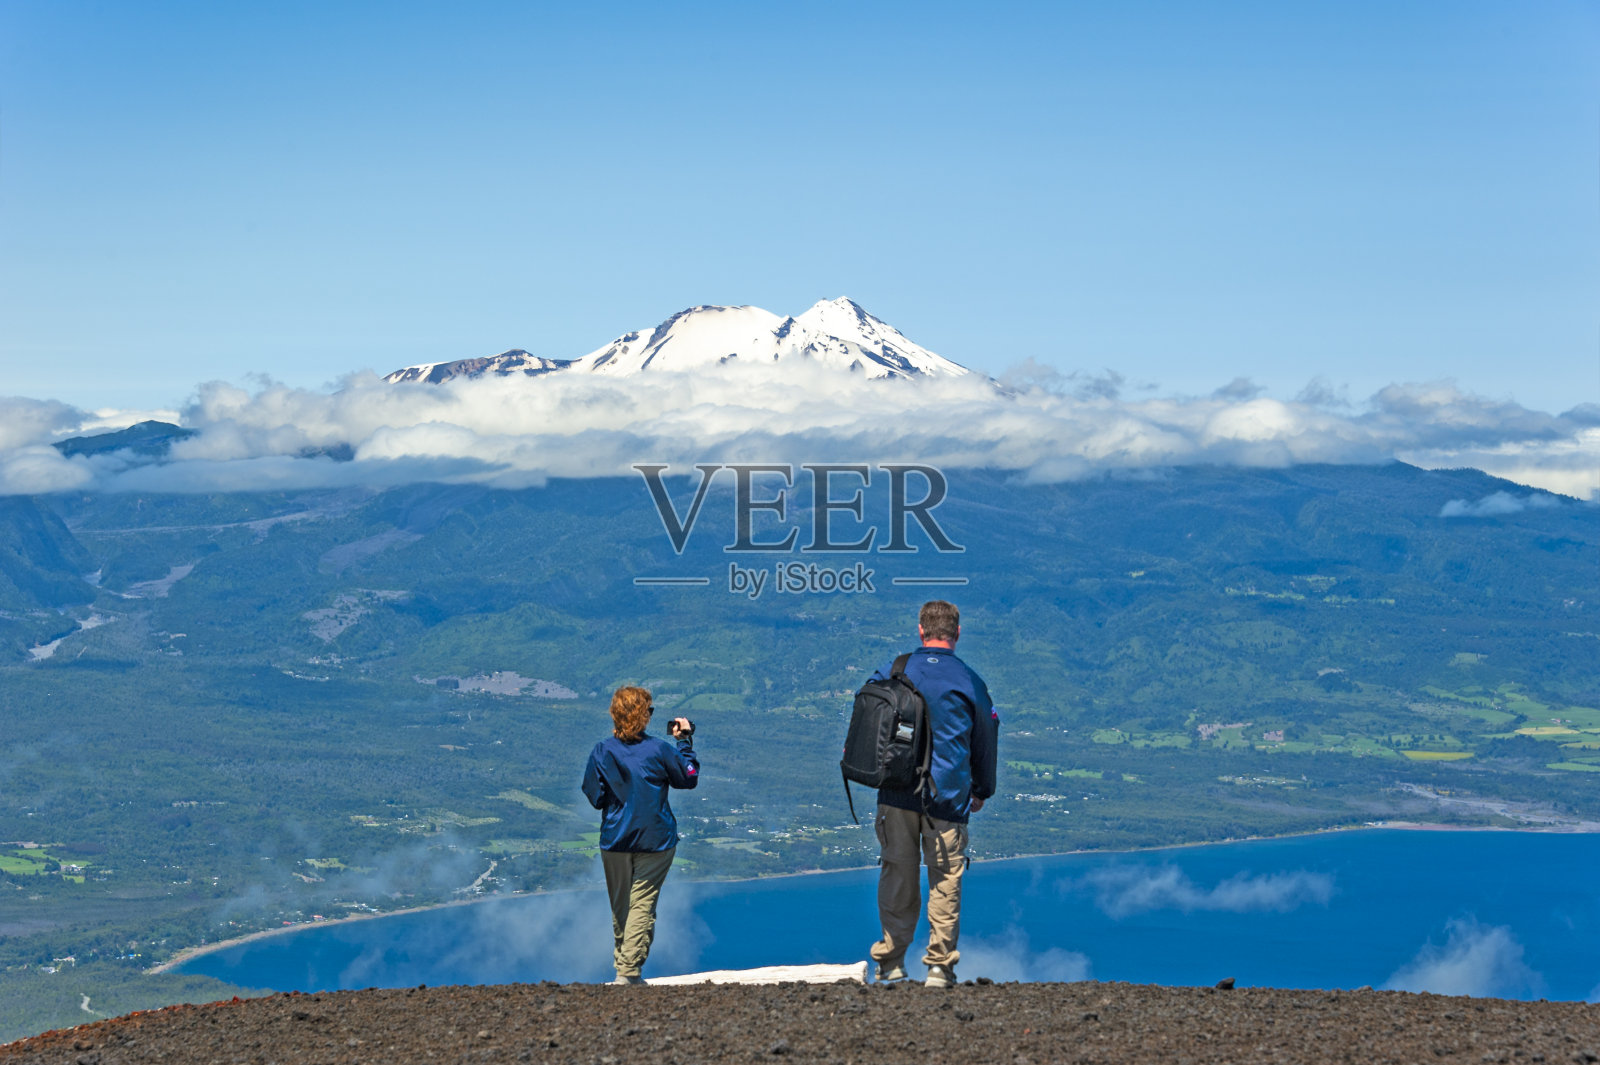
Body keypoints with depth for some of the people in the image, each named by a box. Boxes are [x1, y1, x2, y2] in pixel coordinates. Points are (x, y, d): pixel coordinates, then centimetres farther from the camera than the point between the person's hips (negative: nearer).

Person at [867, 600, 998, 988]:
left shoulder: (890, 673, 4)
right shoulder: (970, 683, 1)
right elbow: (985, 741, 11)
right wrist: (982, 791, 25)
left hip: (895, 795, 2)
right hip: (947, 796, -2)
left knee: (897, 878, 8)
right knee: (945, 882, 4)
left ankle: (890, 964, 12)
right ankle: (940, 967, 3)